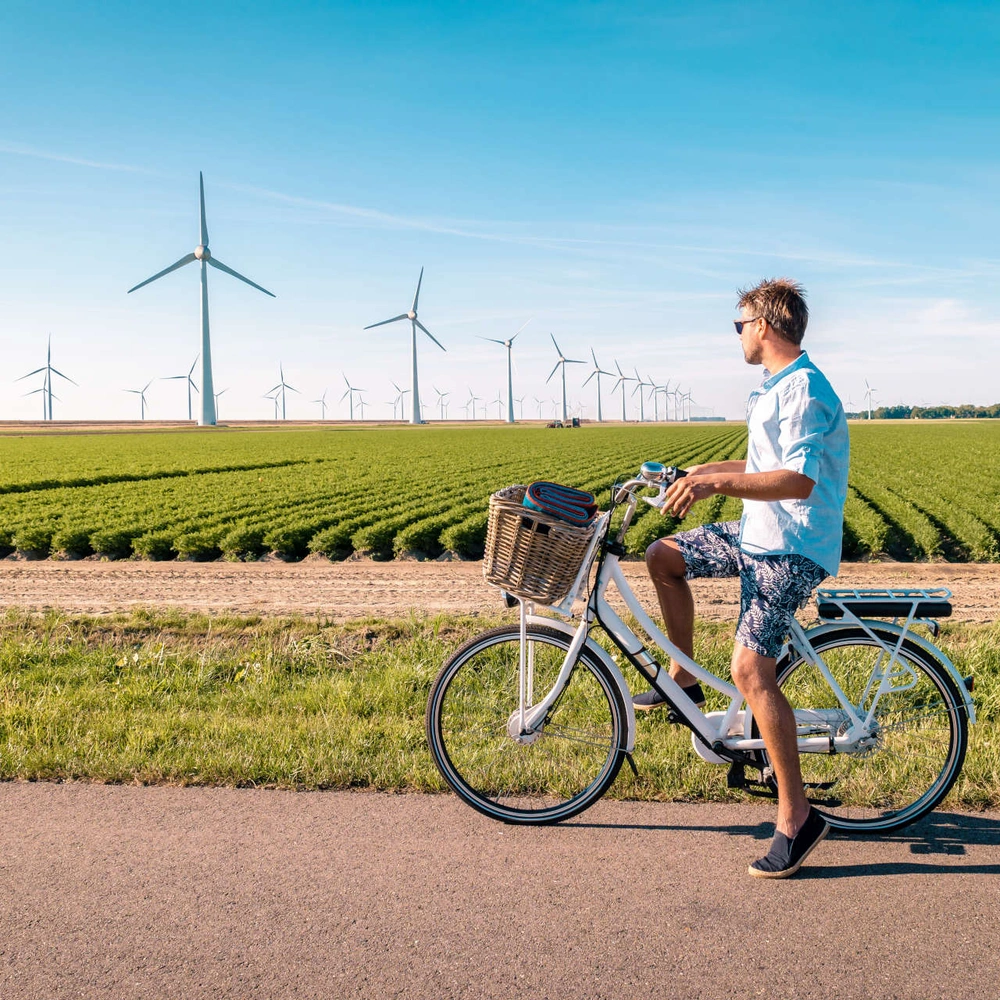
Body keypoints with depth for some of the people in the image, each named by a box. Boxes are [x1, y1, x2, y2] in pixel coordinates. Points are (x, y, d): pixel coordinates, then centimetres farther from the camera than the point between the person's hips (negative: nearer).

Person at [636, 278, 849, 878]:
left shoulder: (804, 391, -18)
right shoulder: (775, 389, 15)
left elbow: (798, 480, -30)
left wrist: (718, 482, -36)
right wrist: (707, 470, 25)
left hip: (792, 549, -10)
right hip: (758, 533, 10)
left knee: (750, 667, -21)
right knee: (663, 557, 12)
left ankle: (797, 817, -11)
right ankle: (684, 680, 24)